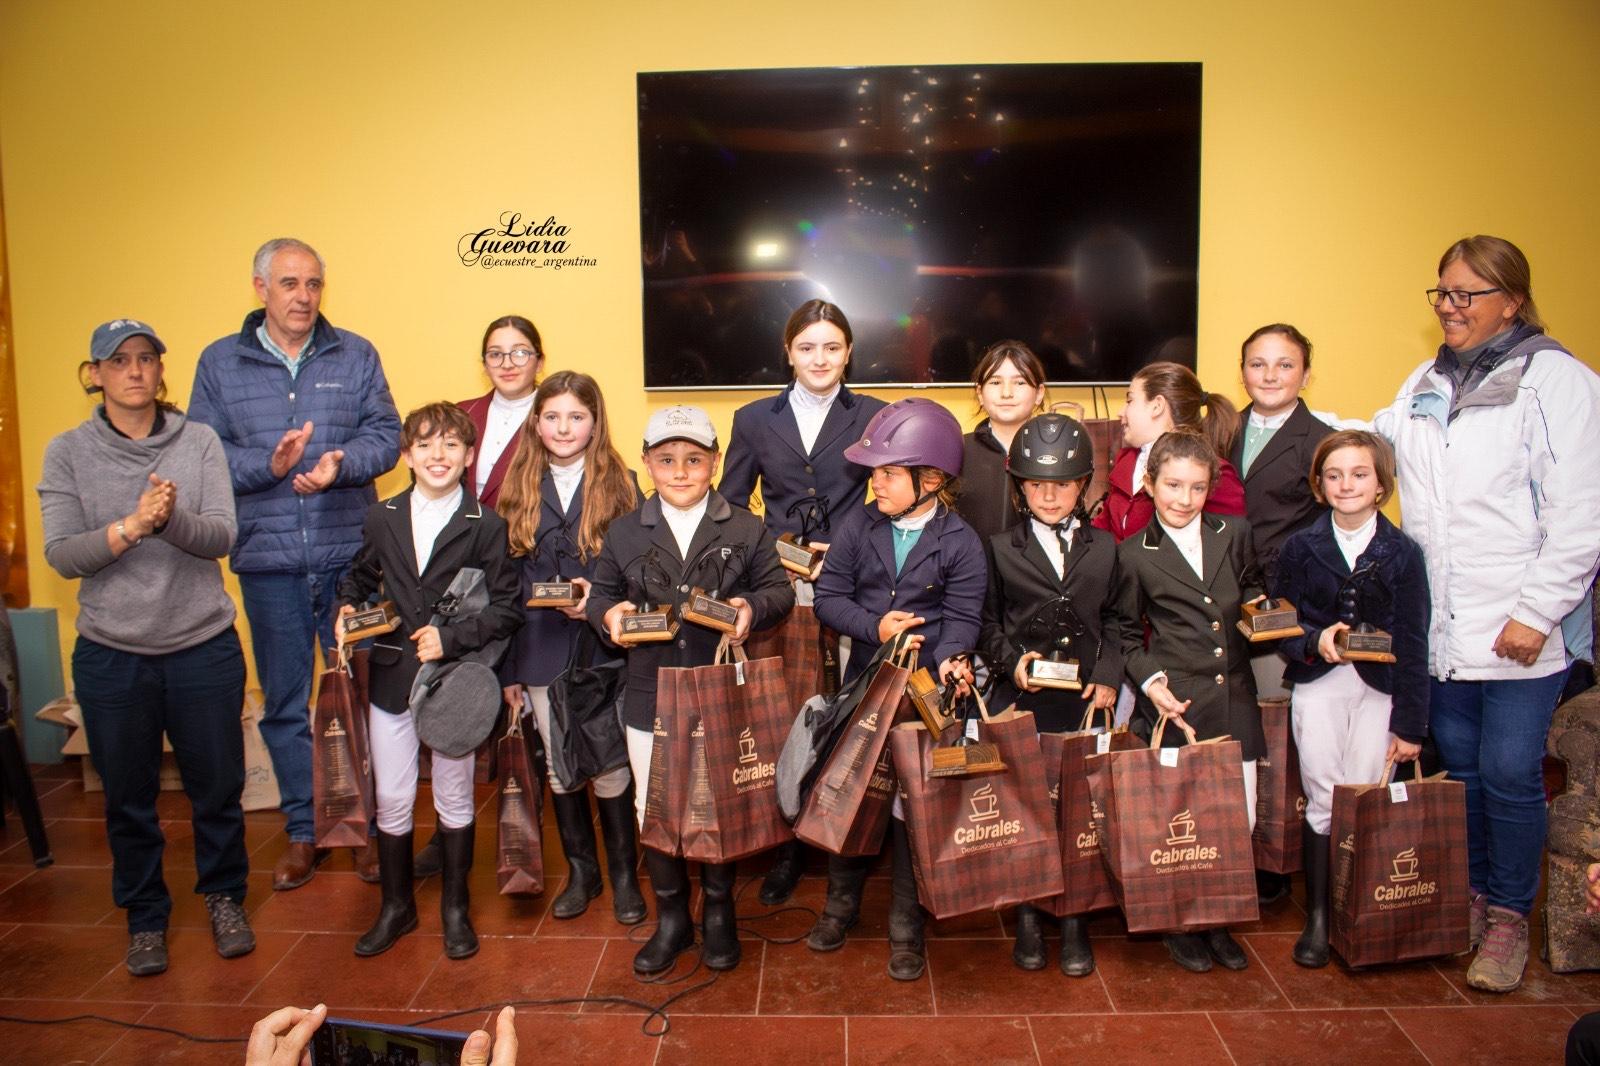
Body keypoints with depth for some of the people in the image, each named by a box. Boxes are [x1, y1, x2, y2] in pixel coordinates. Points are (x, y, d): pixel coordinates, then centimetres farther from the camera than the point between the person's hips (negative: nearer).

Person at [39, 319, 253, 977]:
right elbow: (61, 554, -9)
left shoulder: (199, 442, -1)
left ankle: (224, 896, 34)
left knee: (217, 785, 11)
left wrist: (171, 518, -29)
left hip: (204, 648, 0)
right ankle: (145, 916, 33)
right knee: (128, 797, 13)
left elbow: (220, 537, -10)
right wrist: (130, 527, -24)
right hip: (111, 655, 0)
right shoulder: (68, 452, -1)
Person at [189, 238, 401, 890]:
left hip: (350, 555, -1)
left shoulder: (356, 355, 5)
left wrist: (342, 462, -22)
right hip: (267, 562, 1)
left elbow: (385, 433, -3)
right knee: (284, 703, 11)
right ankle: (302, 832, 26)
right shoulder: (220, 363, 5)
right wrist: (270, 464, -17)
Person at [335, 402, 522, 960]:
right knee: (391, 799, 10)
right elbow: (359, 577, 18)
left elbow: (507, 606, -9)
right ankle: (396, 905, 30)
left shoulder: (486, 526, -7)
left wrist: (452, 638, -18)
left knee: (454, 798, 11)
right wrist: (348, 609, -1)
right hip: (391, 677, 3)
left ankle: (455, 908, 28)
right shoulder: (381, 519, 3)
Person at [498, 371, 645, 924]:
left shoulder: (619, 486, -2)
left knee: (610, 768, 3)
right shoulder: (519, 490, 6)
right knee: (559, 768, 13)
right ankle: (580, 869, 32)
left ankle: (624, 873, 24)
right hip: (541, 650, 3)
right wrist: (508, 667, 4)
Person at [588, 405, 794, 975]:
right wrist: (609, 613, -13)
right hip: (650, 699, 2)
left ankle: (718, 912, 35)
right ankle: (671, 917, 31)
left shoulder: (746, 529, -2)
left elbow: (780, 589, 1)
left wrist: (753, 605, -20)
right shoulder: (624, 532, 3)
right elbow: (601, 593, 10)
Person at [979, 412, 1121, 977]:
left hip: (1085, 700, 1)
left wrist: (1108, 676, -2)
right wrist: (1012, 660, -10)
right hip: (1022, 701, -1)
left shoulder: (1104, 549, 10)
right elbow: (987, 623, 6)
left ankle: (1074, 922, 22)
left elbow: (1114, 623, 11)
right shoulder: (1000, 549, 5)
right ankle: (1027, 918, 21)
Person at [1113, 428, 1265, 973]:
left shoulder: (1234, 534, 8)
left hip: (1234, 699, 3)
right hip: (1175, 703, -3)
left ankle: (1217, 919, 26)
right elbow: (1125, 631, 6)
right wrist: (1149, 681, -6)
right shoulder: (1135, 554, -1)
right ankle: (1180, 924, 25)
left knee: (1240, 819, 5)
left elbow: (1255, 595, 22)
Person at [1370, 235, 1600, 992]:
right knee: (1457, 763, 15)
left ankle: (1509, 916, 19)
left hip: (1521, 628, -5)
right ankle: (1468, 896, 32)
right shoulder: (1424, 384, 13)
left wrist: (1537, 613, -15)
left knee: (1510, 772, -1)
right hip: (1441, 625, 6)